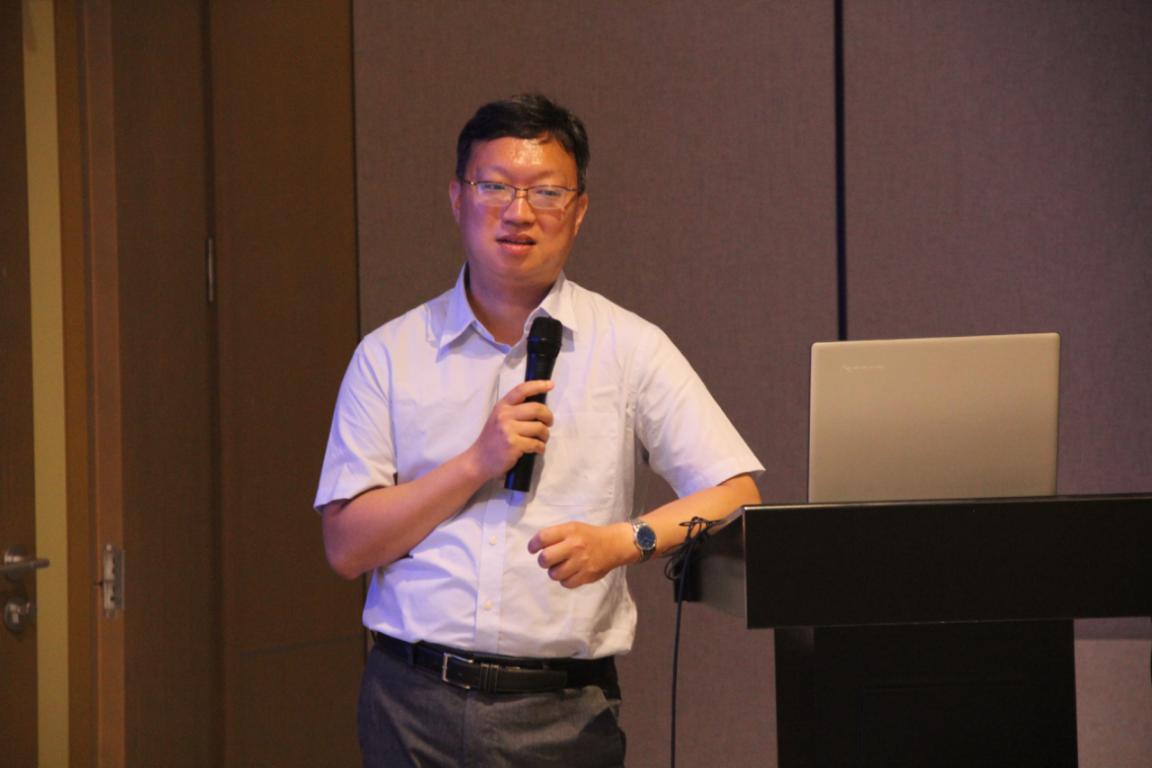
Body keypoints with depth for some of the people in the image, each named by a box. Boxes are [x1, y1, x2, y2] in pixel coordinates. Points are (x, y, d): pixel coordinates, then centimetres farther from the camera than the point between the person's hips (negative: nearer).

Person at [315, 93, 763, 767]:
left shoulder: (629, 349, 5)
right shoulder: (389, 355, 7)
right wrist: (478, 463, -9)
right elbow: (346, 547, 1)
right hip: (414, 701, 1)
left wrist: (623, 541, -19)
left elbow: (738, 497, -3)